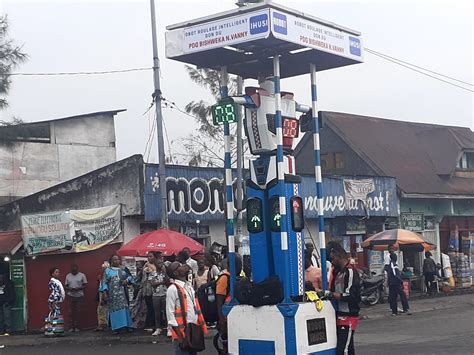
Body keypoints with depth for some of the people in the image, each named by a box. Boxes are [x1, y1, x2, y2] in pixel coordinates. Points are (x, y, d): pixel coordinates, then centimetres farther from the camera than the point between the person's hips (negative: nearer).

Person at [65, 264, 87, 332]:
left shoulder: (82, 275, 2)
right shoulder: (68, 276, 9)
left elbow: (85, 285, 1)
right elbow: (66, 286, 11)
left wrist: (79, 288, -17)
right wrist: (69, 289, -12)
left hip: (79, 296, -1)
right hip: (71, 296, 1)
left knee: (78, 311, 0)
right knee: (71, 311, -2)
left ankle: (76, 326, 5)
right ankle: (71, 327, 1)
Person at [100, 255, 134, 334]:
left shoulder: (123, 270, 14)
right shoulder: (107, 271, 5)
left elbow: (130, 276, 17)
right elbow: (104, 282, 0)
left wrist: (127, 280, -6)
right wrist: (104, 292, -11)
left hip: (122, 294, 3)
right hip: (113, 294, -2)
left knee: (124, 308, -1)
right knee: (114, 309, -4)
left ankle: (127, 325, 5)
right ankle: (116, 327, -2)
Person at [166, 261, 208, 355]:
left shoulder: (190, 286, 15)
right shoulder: (173, 289, -10)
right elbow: (170, 313, -13)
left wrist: (201, 328, 12)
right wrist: (180, 336, -17)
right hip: (182, 333, -8)